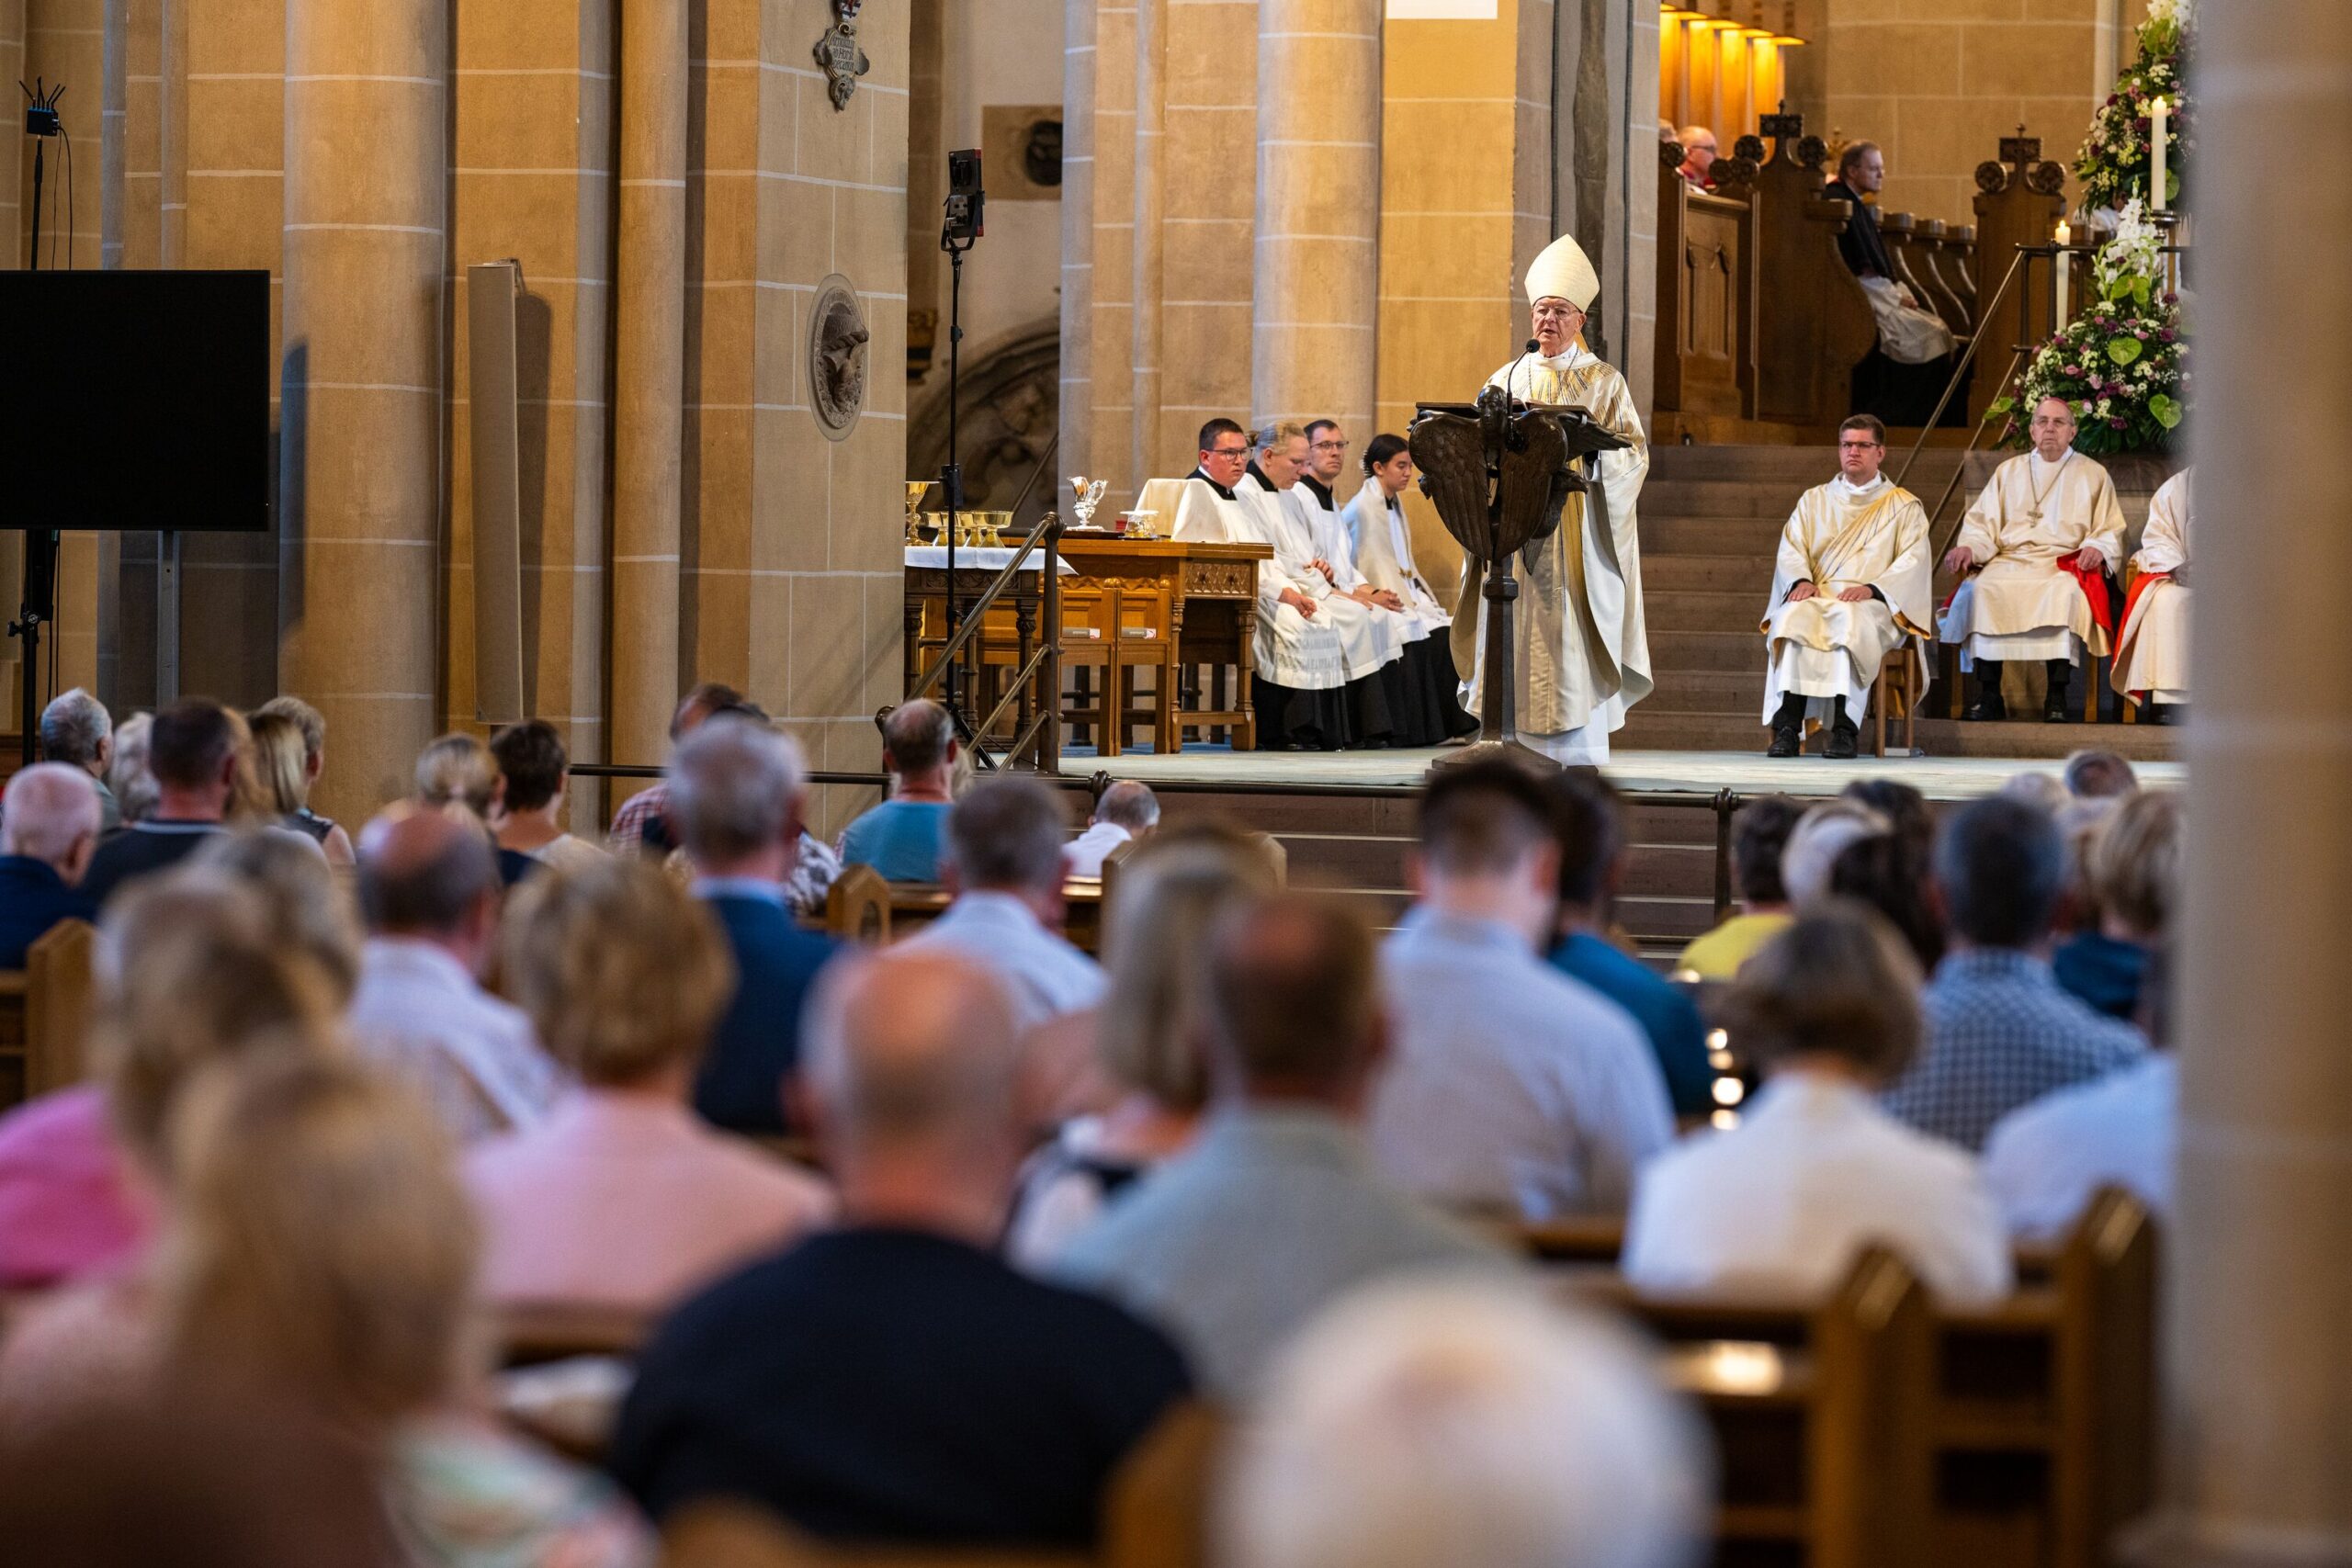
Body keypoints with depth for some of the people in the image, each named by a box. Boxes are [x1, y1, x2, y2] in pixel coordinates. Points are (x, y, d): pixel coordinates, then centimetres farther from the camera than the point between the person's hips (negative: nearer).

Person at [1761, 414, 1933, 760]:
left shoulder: (1904, 506, 16)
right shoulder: (1814, 500, 25)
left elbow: (1913, 561, 2)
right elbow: (1791, 550, 12)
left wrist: (1871, 588, -15)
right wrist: (1801, 580, -11)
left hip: (1872, 603, -2)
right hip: (1817, 596, 2)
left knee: (1850, 619, -39)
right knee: (1793, 615, -34)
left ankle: (1845, 728, -44)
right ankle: (1788, 726, -43)